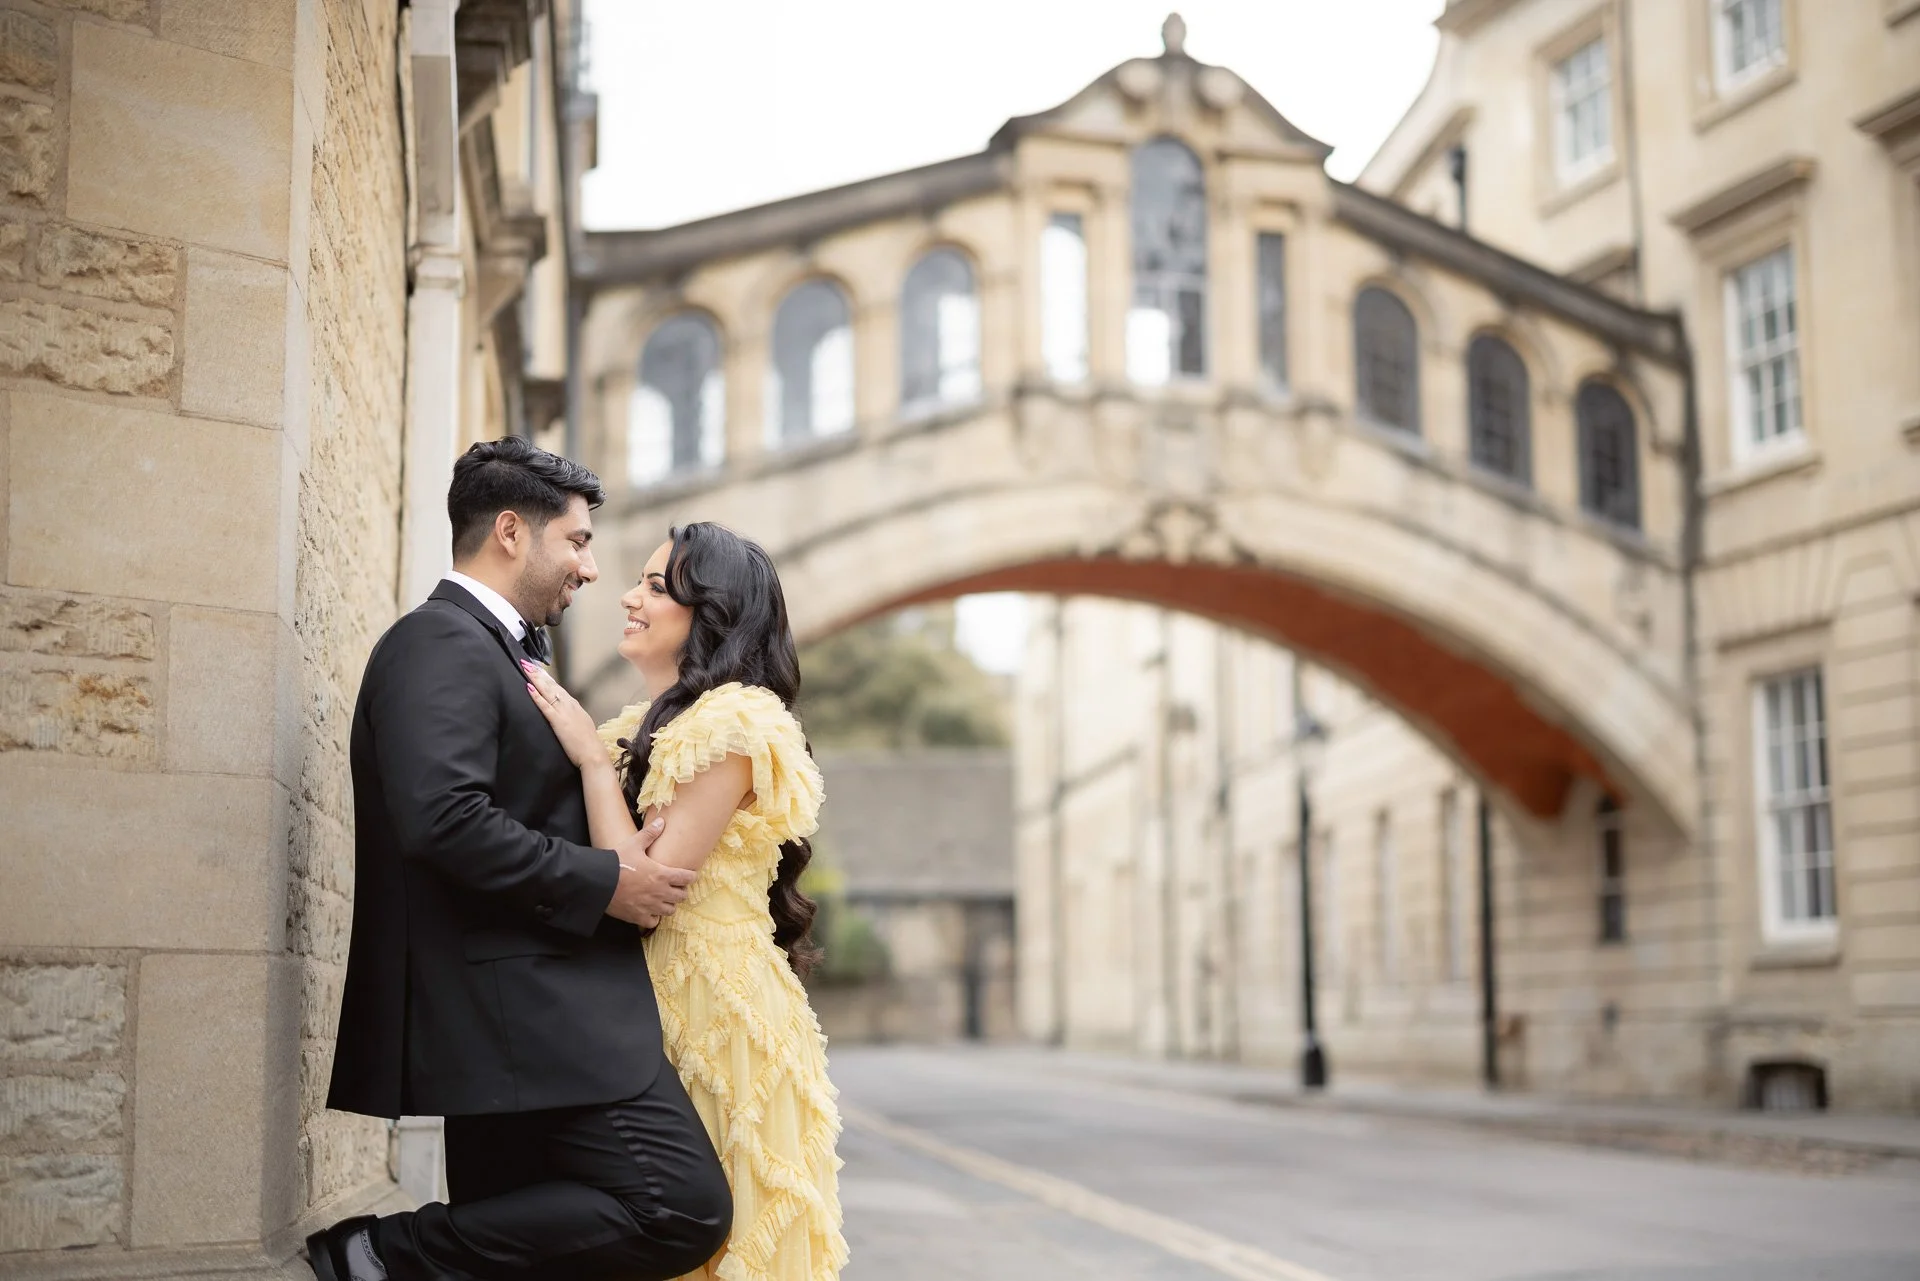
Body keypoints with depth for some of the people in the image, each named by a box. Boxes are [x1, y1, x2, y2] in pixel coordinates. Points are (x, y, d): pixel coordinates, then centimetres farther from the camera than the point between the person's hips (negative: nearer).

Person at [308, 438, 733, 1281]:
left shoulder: (490, 647, 23)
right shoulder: (442, 644, -10)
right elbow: (443, 817, -25)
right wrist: (603, 881, -17)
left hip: (518, 1013, 11)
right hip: (536, 1008, -11)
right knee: (684, 1207, -18)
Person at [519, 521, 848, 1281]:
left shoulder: (732, 724, -14)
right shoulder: (649, 727, 12)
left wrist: (594, 758, -13)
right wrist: (600, 751, 0)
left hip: (718, 1007, -8)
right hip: (658, 1000, 8)